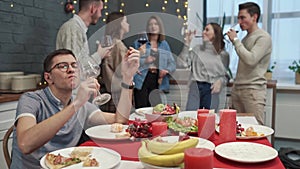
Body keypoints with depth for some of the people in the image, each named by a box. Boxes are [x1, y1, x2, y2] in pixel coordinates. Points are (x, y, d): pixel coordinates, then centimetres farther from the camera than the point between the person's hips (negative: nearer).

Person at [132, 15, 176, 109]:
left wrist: (166, 70, -10)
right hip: (142, 81, -2)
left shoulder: (164, 44, 14)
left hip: (158, 82, 2)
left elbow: (173, 64, 11)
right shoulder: (139, 43, 6)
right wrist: (144, 61, -16)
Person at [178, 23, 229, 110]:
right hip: (196, 88, 1)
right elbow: (182, 63, -2)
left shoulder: (223, 54, 8)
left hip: (211, 89, 0)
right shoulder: (197, 49, 10)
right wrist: (187, 43, -2)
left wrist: (220, 81, -13)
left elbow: (225, 75, 8)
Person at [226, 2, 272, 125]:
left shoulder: (263, 37, -6)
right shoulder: (245, 38, 18)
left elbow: (251, 59, -20)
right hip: (237, 89, 8)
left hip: (253, 90, -7)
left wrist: (235, 40, -10)